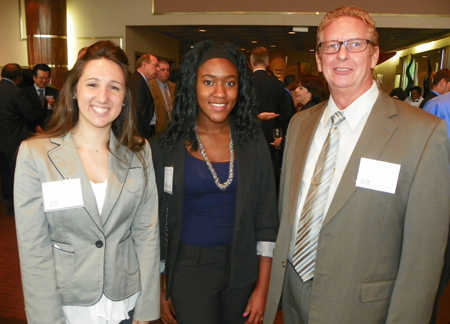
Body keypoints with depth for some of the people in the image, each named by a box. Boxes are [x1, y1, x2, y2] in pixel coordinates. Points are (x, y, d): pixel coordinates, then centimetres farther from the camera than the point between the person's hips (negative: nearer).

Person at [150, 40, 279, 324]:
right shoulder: (166, 146, -7)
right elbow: (156, 219, -1)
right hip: (188, 269, -1)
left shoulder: (252, 140, -3)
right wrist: (159, 289, 1)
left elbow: (267, 217, -1)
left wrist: (262, 288, -2)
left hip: (242, 268, 2)